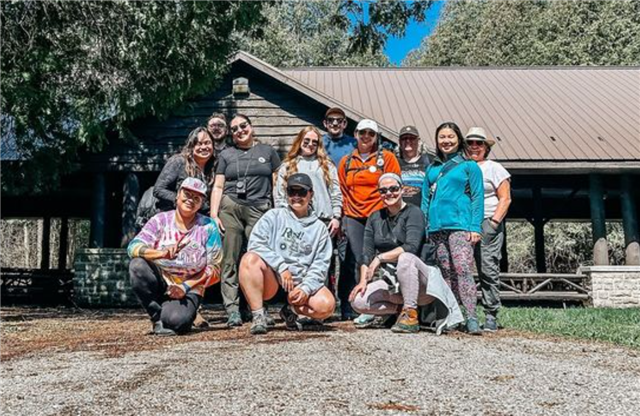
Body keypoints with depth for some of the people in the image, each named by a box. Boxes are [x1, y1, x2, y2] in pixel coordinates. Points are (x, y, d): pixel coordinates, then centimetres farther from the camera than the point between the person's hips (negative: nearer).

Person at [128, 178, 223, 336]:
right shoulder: (160, 220, -2)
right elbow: (133, 247, -16)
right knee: (137, 265, -27)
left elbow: (214, 269, -4)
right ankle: (158, 317, -11)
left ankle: (188, 312, 8)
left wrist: (185, 287, -15)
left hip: (190, 288, -2)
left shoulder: (208, 227, -4)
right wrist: (162, 254, -35)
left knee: (175, 320, -31)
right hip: (160, 280, 2)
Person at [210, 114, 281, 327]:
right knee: (230, 261, -5)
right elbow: (218, 186, 12)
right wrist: (213, 215, 1)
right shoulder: (226, 155, 18)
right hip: (230, 208, 1)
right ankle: (232, 310, -5)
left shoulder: (267, 152, 16)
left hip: (259, 210, -1)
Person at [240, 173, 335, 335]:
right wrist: (282, 267, -18)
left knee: (327, 305, -27)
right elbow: (255, 244, -7)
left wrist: (305, 288, -15)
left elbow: (320, 264, 3)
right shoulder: (274, 216, 9)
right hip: (271, 278, -1)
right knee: (250, 258, -32)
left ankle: (292, 310, 6)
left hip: (301, 281, 2)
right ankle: (258, 316, -22)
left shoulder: (319, 227, 13)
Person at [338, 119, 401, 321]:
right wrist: (345, 214, 12)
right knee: (355, 261, -4)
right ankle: (348, 308, 1)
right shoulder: (346, 161, 15)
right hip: (354, 218, 2)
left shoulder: (387, 157, 7)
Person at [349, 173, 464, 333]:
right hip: (390, 281, 5)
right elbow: (367, 253, 4)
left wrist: (380, 257, -21)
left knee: (405, 258, -37)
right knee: (358, 301, -19)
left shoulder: (413, 212, -6)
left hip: (418, 282, -5)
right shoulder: (375, 218, 11)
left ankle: (411, 314, -26)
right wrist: (363, 281, -8)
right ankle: (401, 308, 1)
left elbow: (411, 247, -22)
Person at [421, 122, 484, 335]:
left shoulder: (469, 166, 7)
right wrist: (423, 227, 10)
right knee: (445, 273, 6)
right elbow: (425, 199, 19)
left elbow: (477, 197, 2)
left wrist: (475, 227, -8)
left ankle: (471, 318, -17)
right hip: (436, 227, 5)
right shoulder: (432, 168, 19)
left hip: (459, 225, -5)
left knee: (462, 269, -16)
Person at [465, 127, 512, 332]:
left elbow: (505, 199, 3)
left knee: (488, 270, -8)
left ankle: (491, 317, -2)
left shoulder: (494, 168, 9)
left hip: (487, 224, -3)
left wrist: (494, 222, -9)